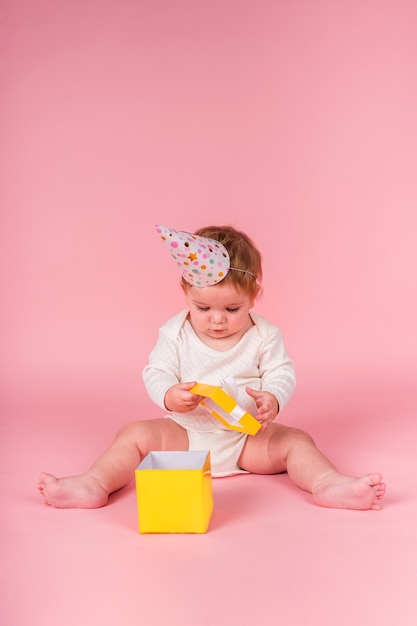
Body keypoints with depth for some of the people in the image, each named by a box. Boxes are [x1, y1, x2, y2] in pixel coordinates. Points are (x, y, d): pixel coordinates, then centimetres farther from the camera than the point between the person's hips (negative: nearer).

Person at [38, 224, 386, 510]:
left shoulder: (264, 336, -4)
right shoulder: (175, 333, -4)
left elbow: (282, 373, -6)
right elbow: (156, 373, -4)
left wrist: (273, 399, -29)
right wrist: (169, 396, -28)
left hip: (247, 435, 0)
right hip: (185, 433, 1)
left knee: (296, 441, -21)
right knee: (136, 435, -18)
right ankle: (95, 486, -28)